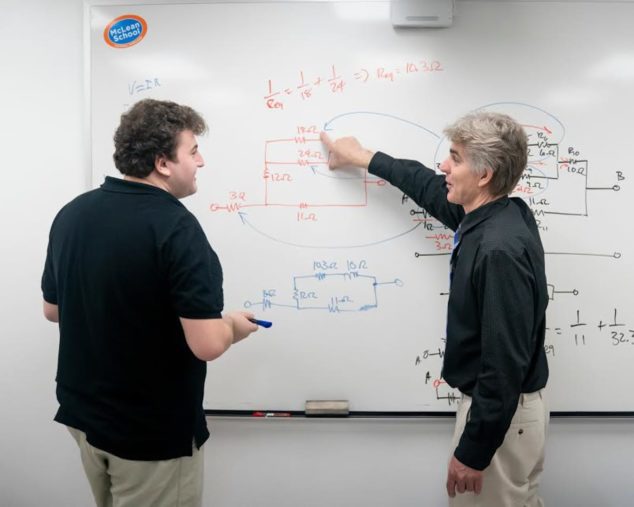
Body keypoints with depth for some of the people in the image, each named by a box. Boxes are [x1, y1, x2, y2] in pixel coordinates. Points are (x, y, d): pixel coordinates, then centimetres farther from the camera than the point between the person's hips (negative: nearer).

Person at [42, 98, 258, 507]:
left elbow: (53, 309, 10)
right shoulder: (175, 226, -24)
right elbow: (208, 344, -28)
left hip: (83, 413, 7)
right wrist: (232, 326, -7)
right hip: (151, 431, -7)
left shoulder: (71, 214, -1)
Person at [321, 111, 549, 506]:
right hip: (501, 403, 9)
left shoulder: (500, 249, -29)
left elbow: (505, 365, -28)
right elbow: (432, 189, 16)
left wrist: (473, 450, -20)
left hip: (502, 415, -9)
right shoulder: (491, 216, -1)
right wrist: (362, 157, 24)